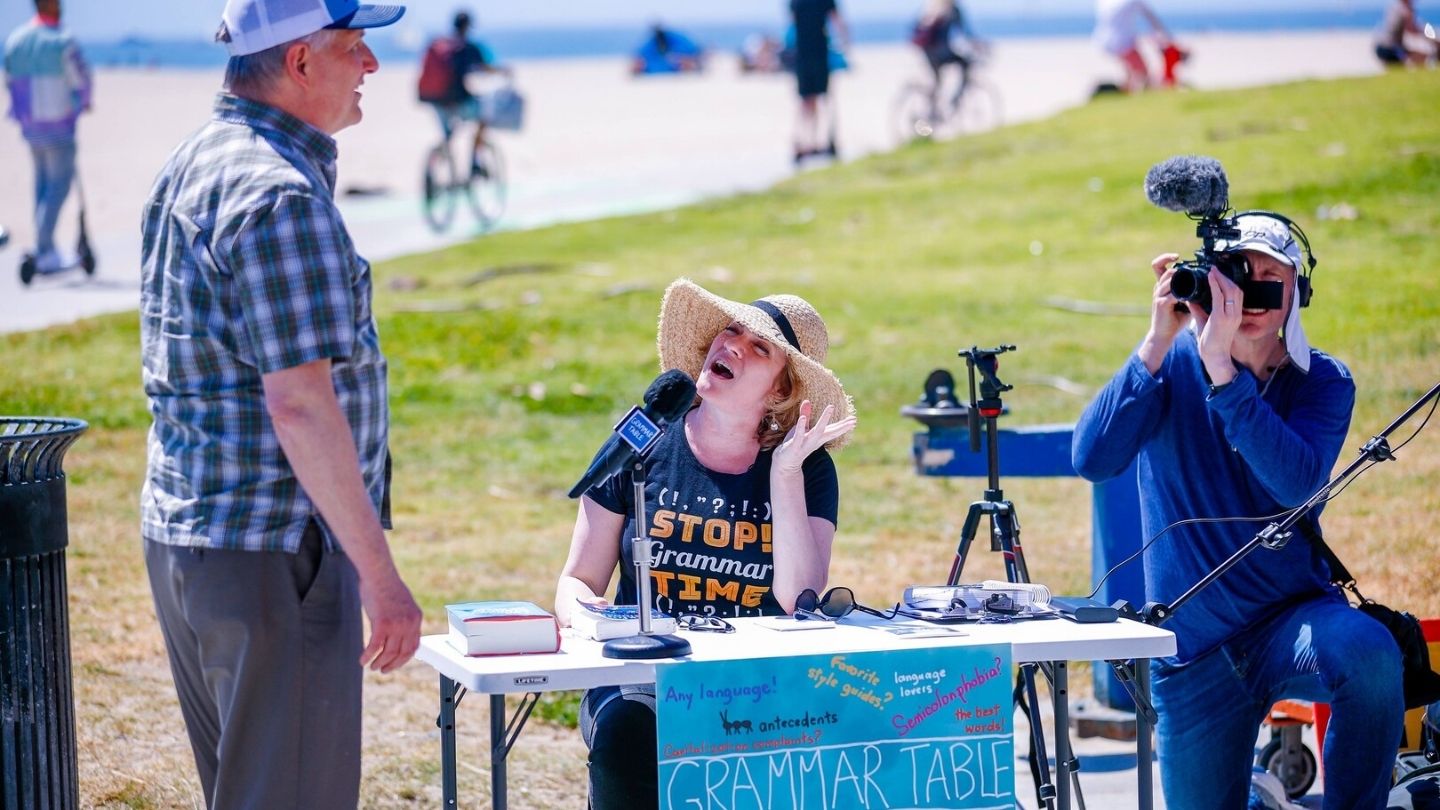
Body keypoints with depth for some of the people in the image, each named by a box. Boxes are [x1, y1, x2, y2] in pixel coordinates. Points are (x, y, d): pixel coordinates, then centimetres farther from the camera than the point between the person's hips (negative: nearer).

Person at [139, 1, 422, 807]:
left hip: (181, 536, 10)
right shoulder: (282, 196, -19)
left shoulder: (190, 166, 13)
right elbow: (299, 405, -23)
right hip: (269, 557, -10)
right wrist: (379, 574, -21)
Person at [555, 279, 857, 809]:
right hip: (643, 675, 0)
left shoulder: (808, 470, 3)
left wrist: (785, 473, -14)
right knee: (625, 726, -35)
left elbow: (800, 602, -11)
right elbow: (578, 582, 7)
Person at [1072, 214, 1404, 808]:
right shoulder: (1171, 366, -3)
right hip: (1193, 644, 1)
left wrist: (1221, 367, -31)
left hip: (1293, 619, -1)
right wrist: (1158, 342, -26)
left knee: (1370, 654, -34)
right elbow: (1092, 459, -20)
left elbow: (1296, 483, -24)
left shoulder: (1322, 381, -3)